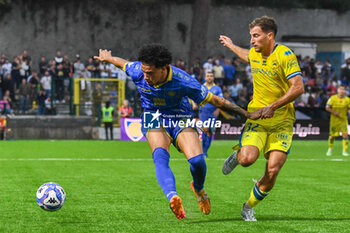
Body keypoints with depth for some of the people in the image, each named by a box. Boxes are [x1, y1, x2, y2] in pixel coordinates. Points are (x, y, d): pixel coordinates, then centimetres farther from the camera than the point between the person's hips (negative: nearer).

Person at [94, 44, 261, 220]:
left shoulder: (183, 82, -26)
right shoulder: (137, 72, -19)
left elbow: (214, 100, -18)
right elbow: (123, 62, 6)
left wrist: (247, 114, -14)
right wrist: (107, 58, 28)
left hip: (180, 118, -1)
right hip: (153, 118, 1)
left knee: (197, 160, -21)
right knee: (160, 156, -30)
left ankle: (198, 189, 15)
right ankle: (172, 197, -54)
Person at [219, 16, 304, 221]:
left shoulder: (285, 55, -11)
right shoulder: (254, 54, 6)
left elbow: (298, 88, -18)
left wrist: (273, 106, -23)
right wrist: (232, 46, 49)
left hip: (282, 121, -3)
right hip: (257, 118, 3)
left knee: (272, 171, -13)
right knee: (247, 159, -23)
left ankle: (249, 208, 10)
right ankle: (237, 155, 16)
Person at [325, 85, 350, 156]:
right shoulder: (333, 98, -7)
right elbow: (327, 108, -8)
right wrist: (334, 112, -17)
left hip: (343, 119, 1)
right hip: (334, 120, -1)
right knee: (332, 136, 6)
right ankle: (330, 149, 31)